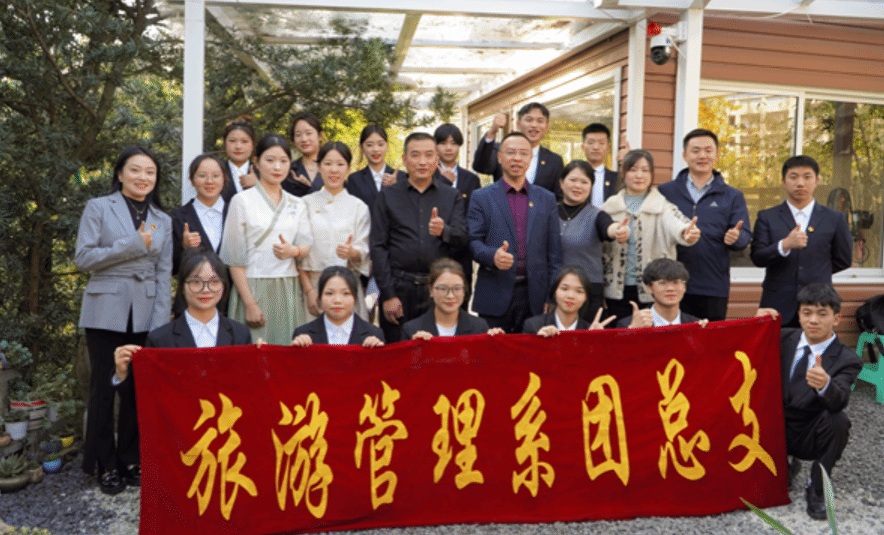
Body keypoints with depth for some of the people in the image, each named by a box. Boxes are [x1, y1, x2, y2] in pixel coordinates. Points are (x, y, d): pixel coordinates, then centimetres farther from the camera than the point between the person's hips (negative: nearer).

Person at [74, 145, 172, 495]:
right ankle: (106, 466, 16)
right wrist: (134, 244, -12)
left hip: (146, 316, 3)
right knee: (104, 388, 4)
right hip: (107, 312, -3)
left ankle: (131, 460, 21)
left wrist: (160, 322, 0)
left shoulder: (162, 221, 12)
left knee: (138, 389, 6)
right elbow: (83, 258, -6)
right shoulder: (99, 208, 3)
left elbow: (164, 274, 9)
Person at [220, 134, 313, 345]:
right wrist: (250, 303, -11)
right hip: (253, 288, -3)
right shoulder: (242, 201, 1)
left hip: (288, 290, 3)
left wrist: (294, 251, -18)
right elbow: (234, 257, -4)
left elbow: (307, 246, 7)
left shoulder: (297, 205, 13)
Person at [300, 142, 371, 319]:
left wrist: (352, 252, -19)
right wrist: (309, 290, -7)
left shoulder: (359, 207, 8)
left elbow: (364, 253, 4)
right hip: (313, 283, 0)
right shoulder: (306, 203, 6)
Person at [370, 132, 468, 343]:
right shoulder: (387, 196, 7)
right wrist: (388, 295, -5)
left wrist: (444, 231, -23)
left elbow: (462, 239, 1)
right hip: (399, 287, -1)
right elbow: (378, 247, 2)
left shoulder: (452, 196, 11)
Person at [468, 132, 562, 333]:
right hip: (494, 296, -2)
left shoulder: (546, 199, 13)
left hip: (534, 297, 2)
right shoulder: (481, 198, 6)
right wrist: (492, 255, -22)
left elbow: (554, 251, 11)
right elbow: (473, 240, -1)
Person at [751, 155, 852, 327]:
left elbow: (843, 260, 16)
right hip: (778, 307, -1)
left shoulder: (834, 219, 9)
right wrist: (785, 245, -21)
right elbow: (757, 258, -5)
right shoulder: (767, 217, 6)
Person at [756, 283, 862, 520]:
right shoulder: (784, 338, 2)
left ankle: (816, 490, -8)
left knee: (838, 421, -32)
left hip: (811, 437, -3)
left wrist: (825, 384, -53)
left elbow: (839, 401, -28)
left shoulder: (847, 360, -10)